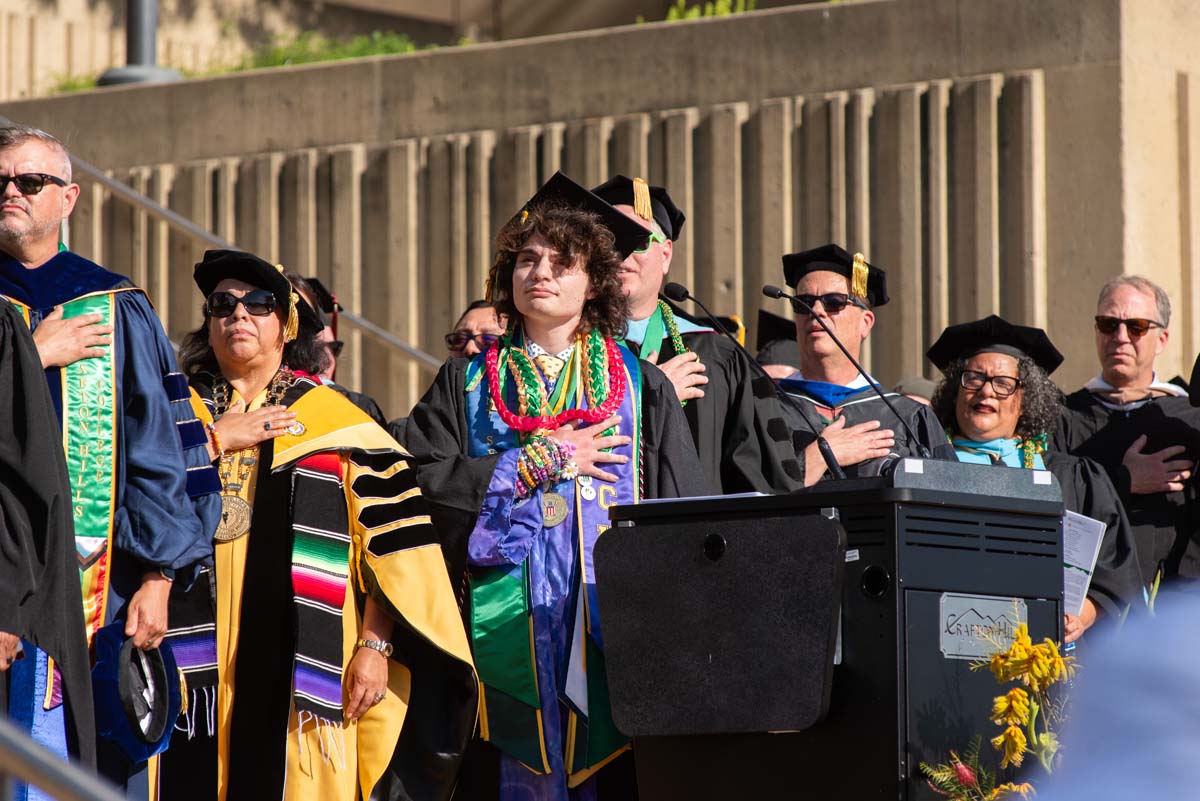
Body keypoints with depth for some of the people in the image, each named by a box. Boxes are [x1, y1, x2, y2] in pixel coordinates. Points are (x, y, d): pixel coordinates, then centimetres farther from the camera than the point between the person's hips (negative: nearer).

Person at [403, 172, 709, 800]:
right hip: (507, 624, 0)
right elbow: (423, 481, -2)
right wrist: (541, 460, -6)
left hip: (612, 626, 0)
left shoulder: (641, 387, 12)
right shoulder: (467, 385, 13)